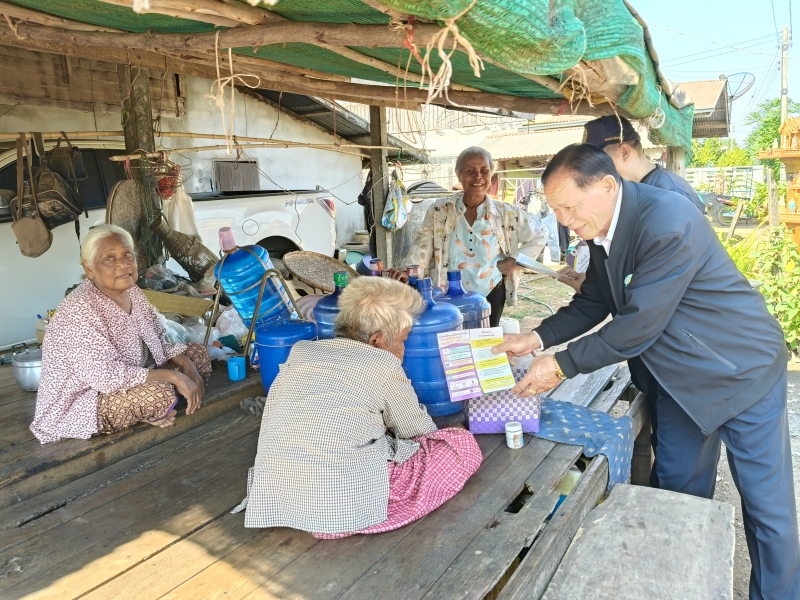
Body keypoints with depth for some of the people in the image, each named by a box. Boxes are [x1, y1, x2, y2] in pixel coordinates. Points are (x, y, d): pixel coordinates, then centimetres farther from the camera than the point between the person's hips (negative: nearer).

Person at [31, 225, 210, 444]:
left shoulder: (131, 292, -2)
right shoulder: (80, 309, -27)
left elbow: (159, 343, 5)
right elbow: (107, 376, -33)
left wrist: (188, 367, -12)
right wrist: (173, 376, -30)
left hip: (129, 385, 9)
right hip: (80, 405, -8)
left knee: (199, 353, 4)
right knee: (159, 393, -33)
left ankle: (148, 413, 0)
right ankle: (149, 415, -1)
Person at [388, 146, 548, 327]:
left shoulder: (505, 213, -3)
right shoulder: (439, 210, -5)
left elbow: (539, 234, 9)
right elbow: (422, 247, -9)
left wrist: (516, 260, 0)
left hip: (491, 296, 1)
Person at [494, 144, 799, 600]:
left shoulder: (668, 221, -31)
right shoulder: (603, 229, -4)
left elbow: (639, 325, -31)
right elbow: (594, 303, 6)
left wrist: (561, 366, -24)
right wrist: (538, 338, -9)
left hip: (743, 371, -7)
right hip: (682, 375, 8)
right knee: (679, 490, 17)